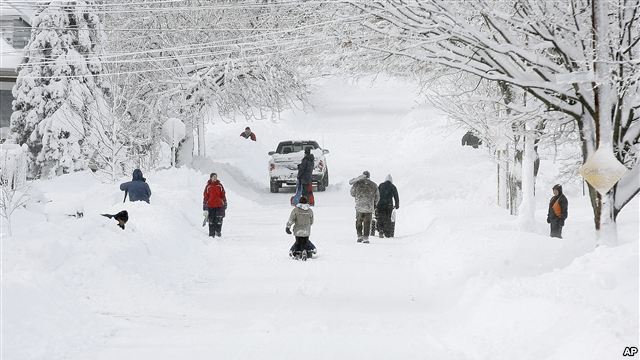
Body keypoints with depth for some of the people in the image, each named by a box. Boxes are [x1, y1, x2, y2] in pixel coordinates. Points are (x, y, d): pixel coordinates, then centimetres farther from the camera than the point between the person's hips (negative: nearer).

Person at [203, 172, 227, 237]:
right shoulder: (208, 186, 2)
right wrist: (205, 207, 2)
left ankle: (218, 231, 12)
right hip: (210, 206, -1)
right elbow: (205, 197, 4)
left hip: (219, 206, 1)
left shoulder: (220, 186, 5)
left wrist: (225, 205, 9)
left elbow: (223, 195, 10)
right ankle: (211, 234, 8)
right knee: (211, 221, 2)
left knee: (219, 219, -3)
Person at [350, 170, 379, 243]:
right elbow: (377, 197, 10)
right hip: (369, 207, 1)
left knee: (359, 222, 16)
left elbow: (352, 193, 7)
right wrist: (374, 205, 26)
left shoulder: (357, 184, -4)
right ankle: (366, 237, 4)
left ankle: (359, 235, 8)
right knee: (367, 223, 8)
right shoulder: (374, 185, 1)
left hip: (359, 206, -1)